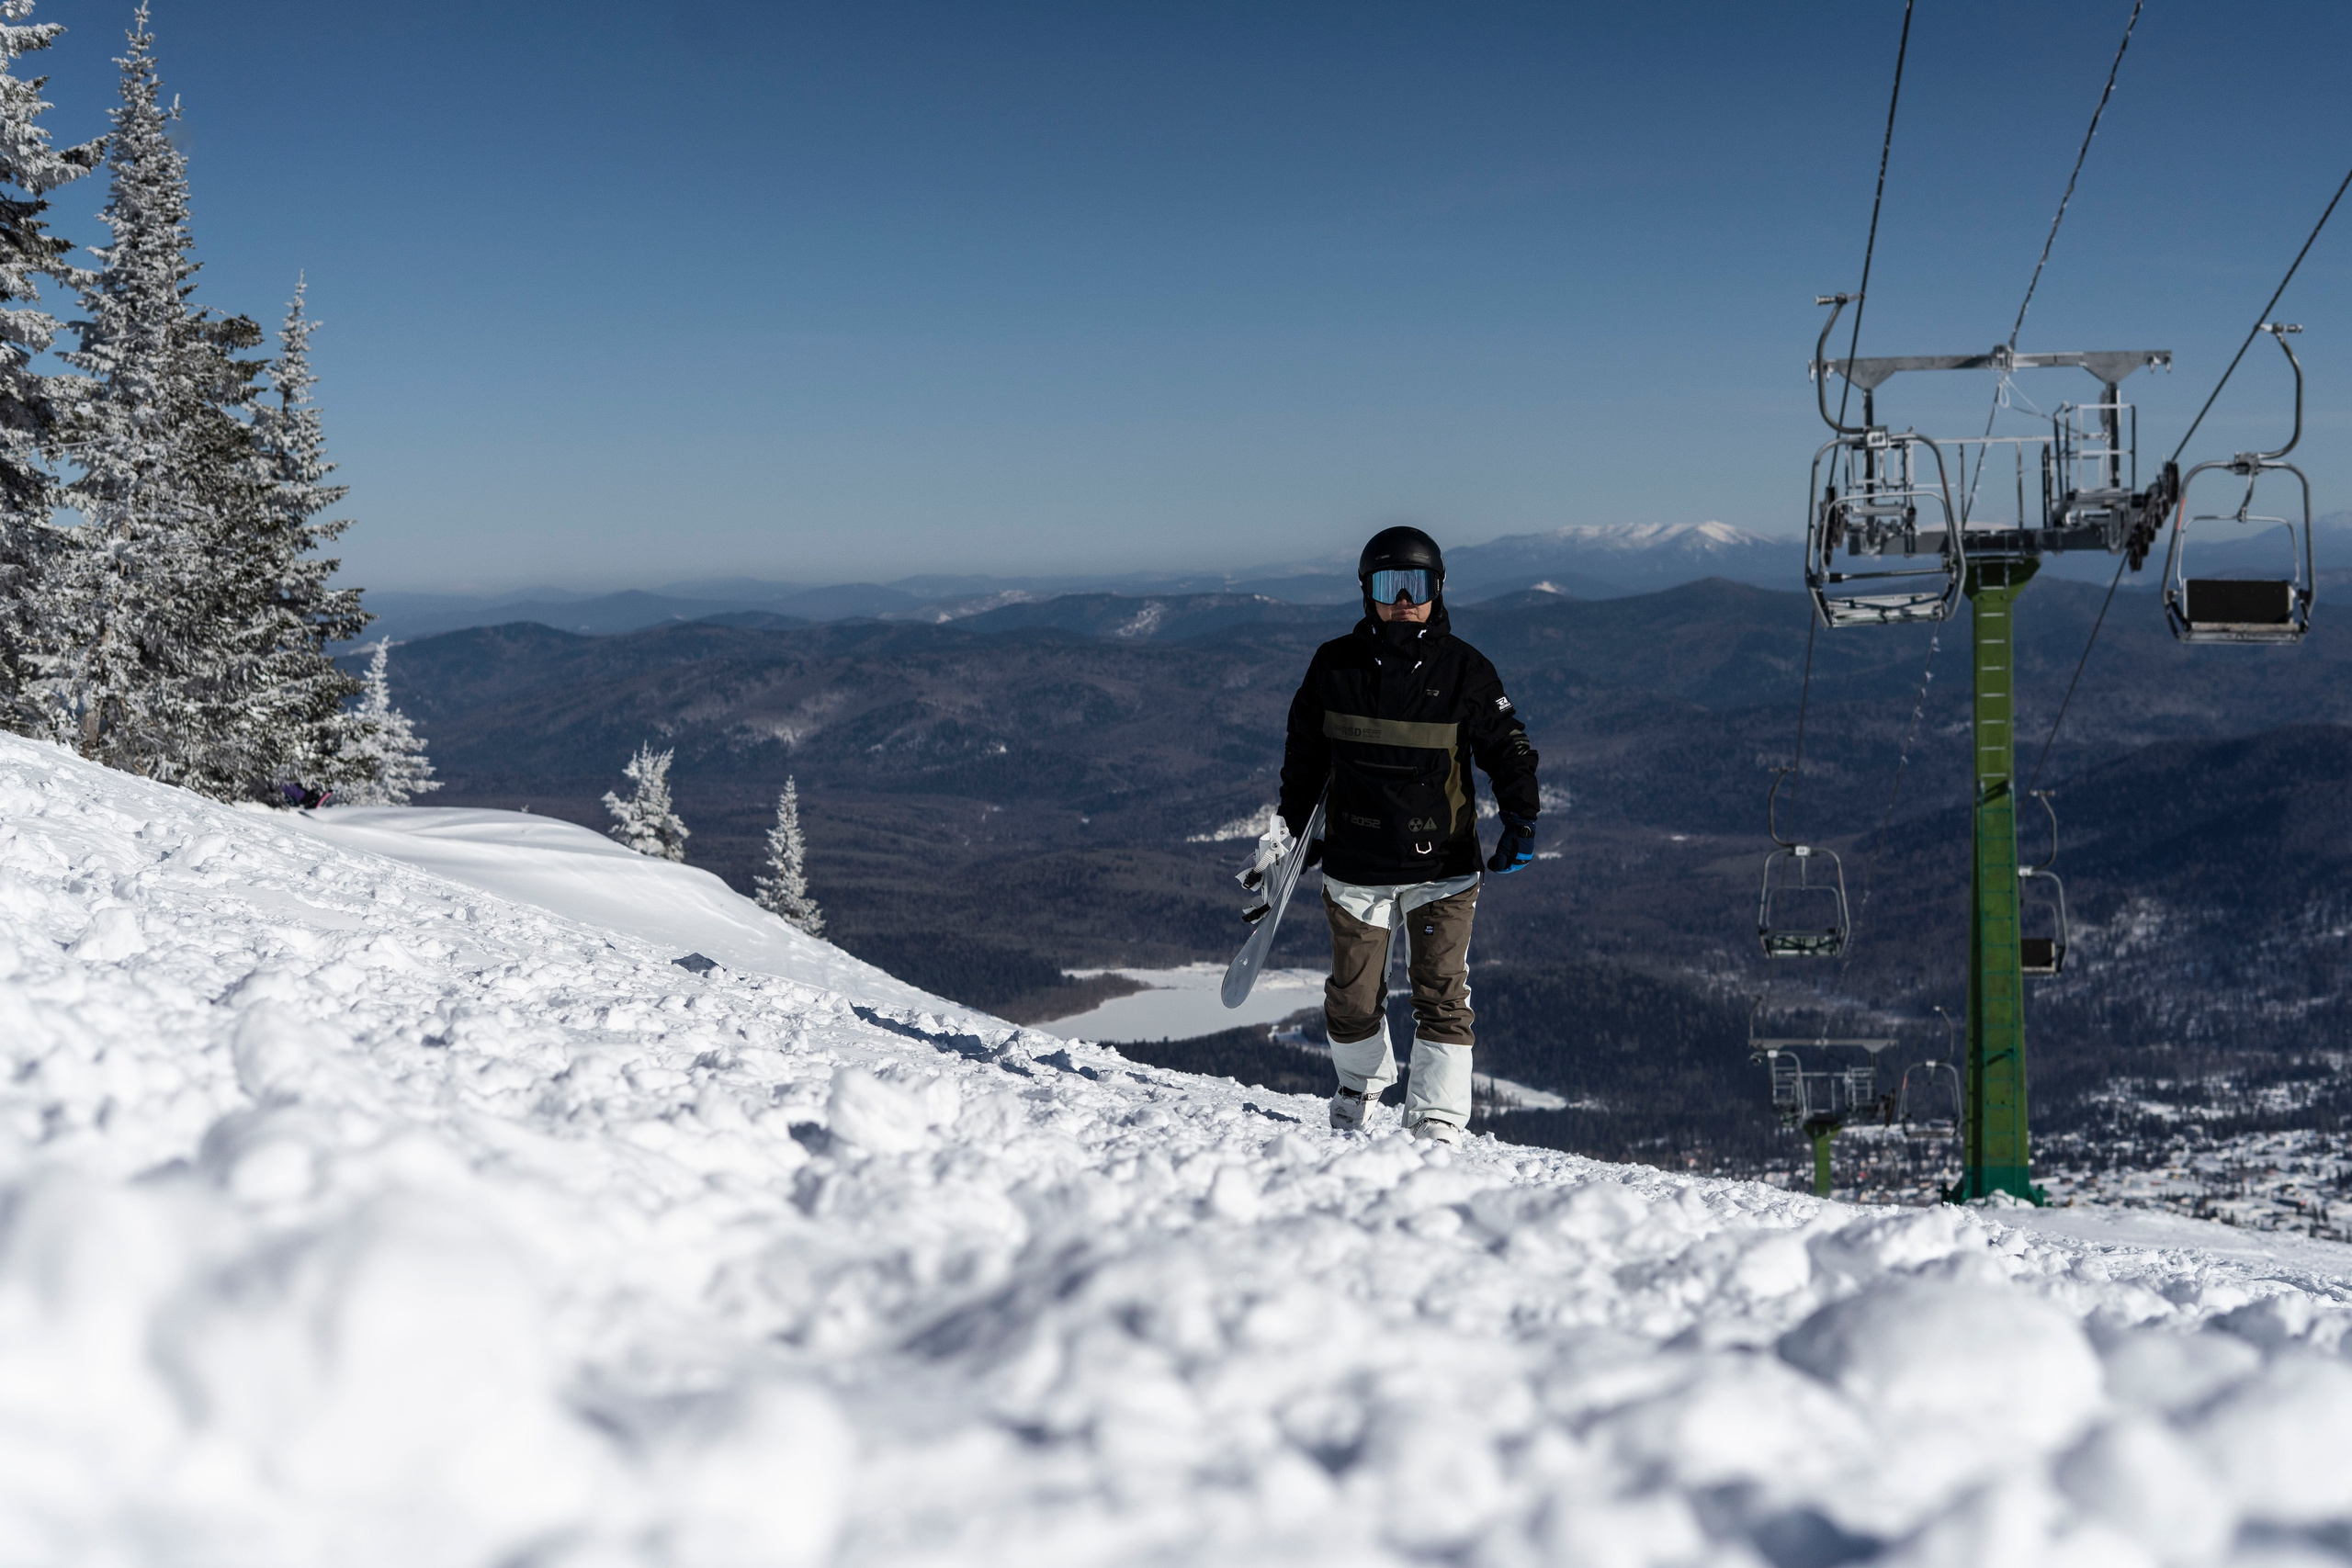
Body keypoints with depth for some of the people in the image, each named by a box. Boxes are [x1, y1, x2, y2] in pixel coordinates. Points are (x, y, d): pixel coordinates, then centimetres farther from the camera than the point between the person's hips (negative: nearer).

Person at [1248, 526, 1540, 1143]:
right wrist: (1285, 827, 13)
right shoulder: (1335, 666, 1)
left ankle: (1437, 1121, -2)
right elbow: (1304, 754, 14)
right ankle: (1360, 1086, 36)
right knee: (1353, 999, 8)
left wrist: (1520, 820, -12)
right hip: (1356, 864, 1)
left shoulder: (1465, 669, -2)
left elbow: (1508, 749, 2)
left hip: (1442, 864, -1)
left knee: (1442, 996, -7)